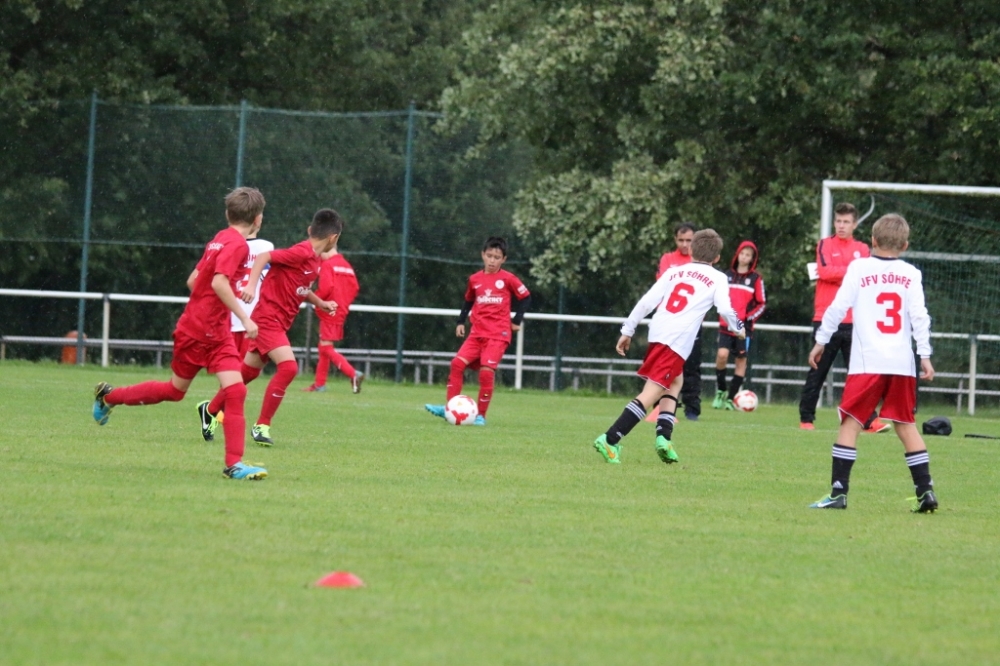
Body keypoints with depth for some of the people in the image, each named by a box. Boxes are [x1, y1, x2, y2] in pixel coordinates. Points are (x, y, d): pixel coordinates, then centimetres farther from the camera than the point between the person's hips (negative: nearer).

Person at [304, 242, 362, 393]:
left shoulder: (327, 265, -12)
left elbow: (326, 287, -23)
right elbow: (354, 288, 9)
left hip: (329, 313, -9)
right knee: (324, 347, 16)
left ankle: (353, 374, -24)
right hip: (341, 312, 9)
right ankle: (320, 383, 20)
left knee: (326, 348, -9)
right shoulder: (346, 265, 12)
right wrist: (344, 303, 13)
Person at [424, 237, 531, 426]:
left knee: (486, 370, -16)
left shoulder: (508, 279, -3)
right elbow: (468, 301, 23)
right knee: (457, 363, -11)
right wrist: (461, 322, 15)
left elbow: (526, 298, 6)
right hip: (477, 333, 4)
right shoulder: (474, 279, 8)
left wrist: (517, 321, 2)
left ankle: (481, 415, -4)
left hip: (498, 334, -4)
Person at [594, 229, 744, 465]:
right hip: (678, 340, -6)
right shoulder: (717, 278, 10)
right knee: (651, 393, -9)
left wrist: (627, 331, 16)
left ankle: (664, 436, 11)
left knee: (676, 381, 28)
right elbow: (725, 309, -2)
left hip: (657, 333, 6)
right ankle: (609, 440, -21)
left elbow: (647, 301, 13)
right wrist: (738, 329, 18)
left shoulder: (674, 272, 20)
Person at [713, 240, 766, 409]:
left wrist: (748, 318, -9)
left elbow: (761, 304, 3)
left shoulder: (756, 279, 0)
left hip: (744, 326, -1)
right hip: (726, 324, 1)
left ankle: (731, 398, 10)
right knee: (722, 354, -16)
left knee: (741, 359, 1)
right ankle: (720, 391, 3)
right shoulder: (727, 275, 8)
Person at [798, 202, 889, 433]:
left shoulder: (862, 249, 12)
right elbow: (825, 271, -11)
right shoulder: (825, 244, 5)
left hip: (853, 321, 2)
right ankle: (806, 418, 10)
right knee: (817, 372, 3)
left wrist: (836, 274, -11)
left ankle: (868, 420, -4)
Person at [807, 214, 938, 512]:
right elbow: (919, 316, 2)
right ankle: (925, 491, 7)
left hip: (868, 362, -3)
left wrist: (820, 341, 9)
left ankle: (838, 491, -8)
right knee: (906, 424, 12)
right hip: (902, 363, 3)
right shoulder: (911, 275, 7)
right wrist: (925, 356, 7)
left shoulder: (860, 268, 2)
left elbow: (838, 307, 0)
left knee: (850, 422, -1)